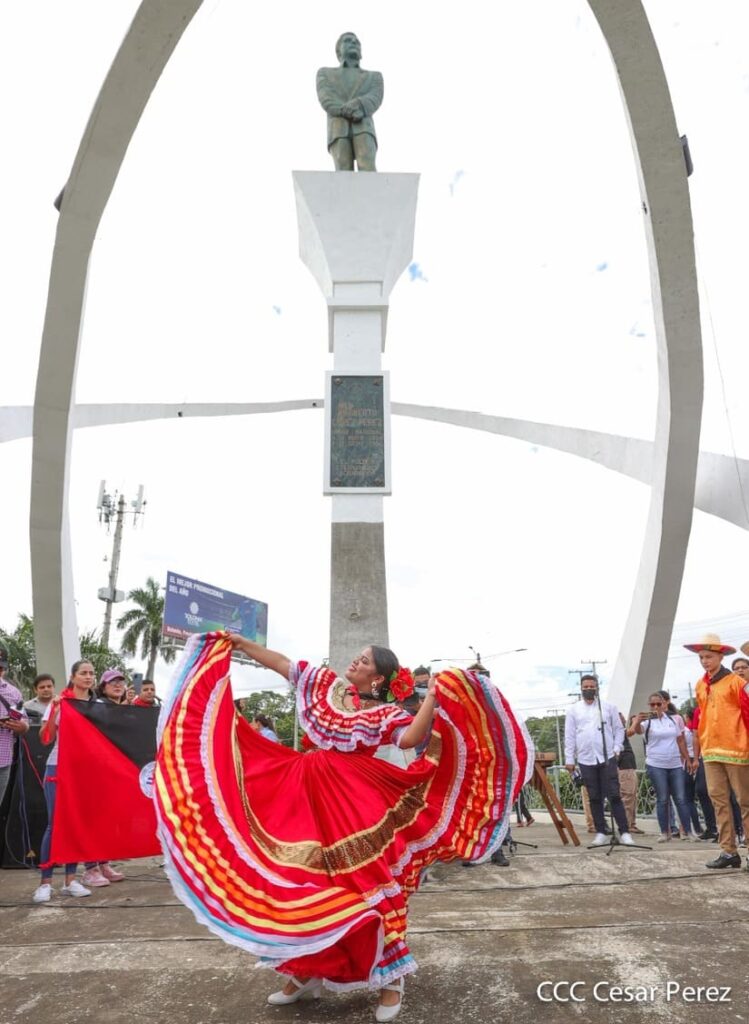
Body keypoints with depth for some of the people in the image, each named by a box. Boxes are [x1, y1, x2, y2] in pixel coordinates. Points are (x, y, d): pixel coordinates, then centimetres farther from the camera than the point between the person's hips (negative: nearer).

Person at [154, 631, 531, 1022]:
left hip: (356, 799, -5)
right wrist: (239, 644, 13)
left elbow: (411, 738, -25)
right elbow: (280, 663, 12)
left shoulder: (385, 713, -6)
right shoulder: (325, 684, 8)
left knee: (369, 881, -3)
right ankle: (303, 973, 30)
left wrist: (433, 698, -31)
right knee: (302, 881, 11)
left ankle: (390, 979, 15)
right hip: (308, 793, 5)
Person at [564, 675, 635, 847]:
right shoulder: (574, 710, 5)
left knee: (614, 795, -4)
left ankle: (624, 832, 0)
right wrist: (569, 760, 1)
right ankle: (601, 833, 13)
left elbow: (619, 729, 8)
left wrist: (616, 748, -4)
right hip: (586, 760, 1)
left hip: (607, 758, -1)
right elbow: (569, 737, 5)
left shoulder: (608, 707, 5)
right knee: (595, 798, 6)